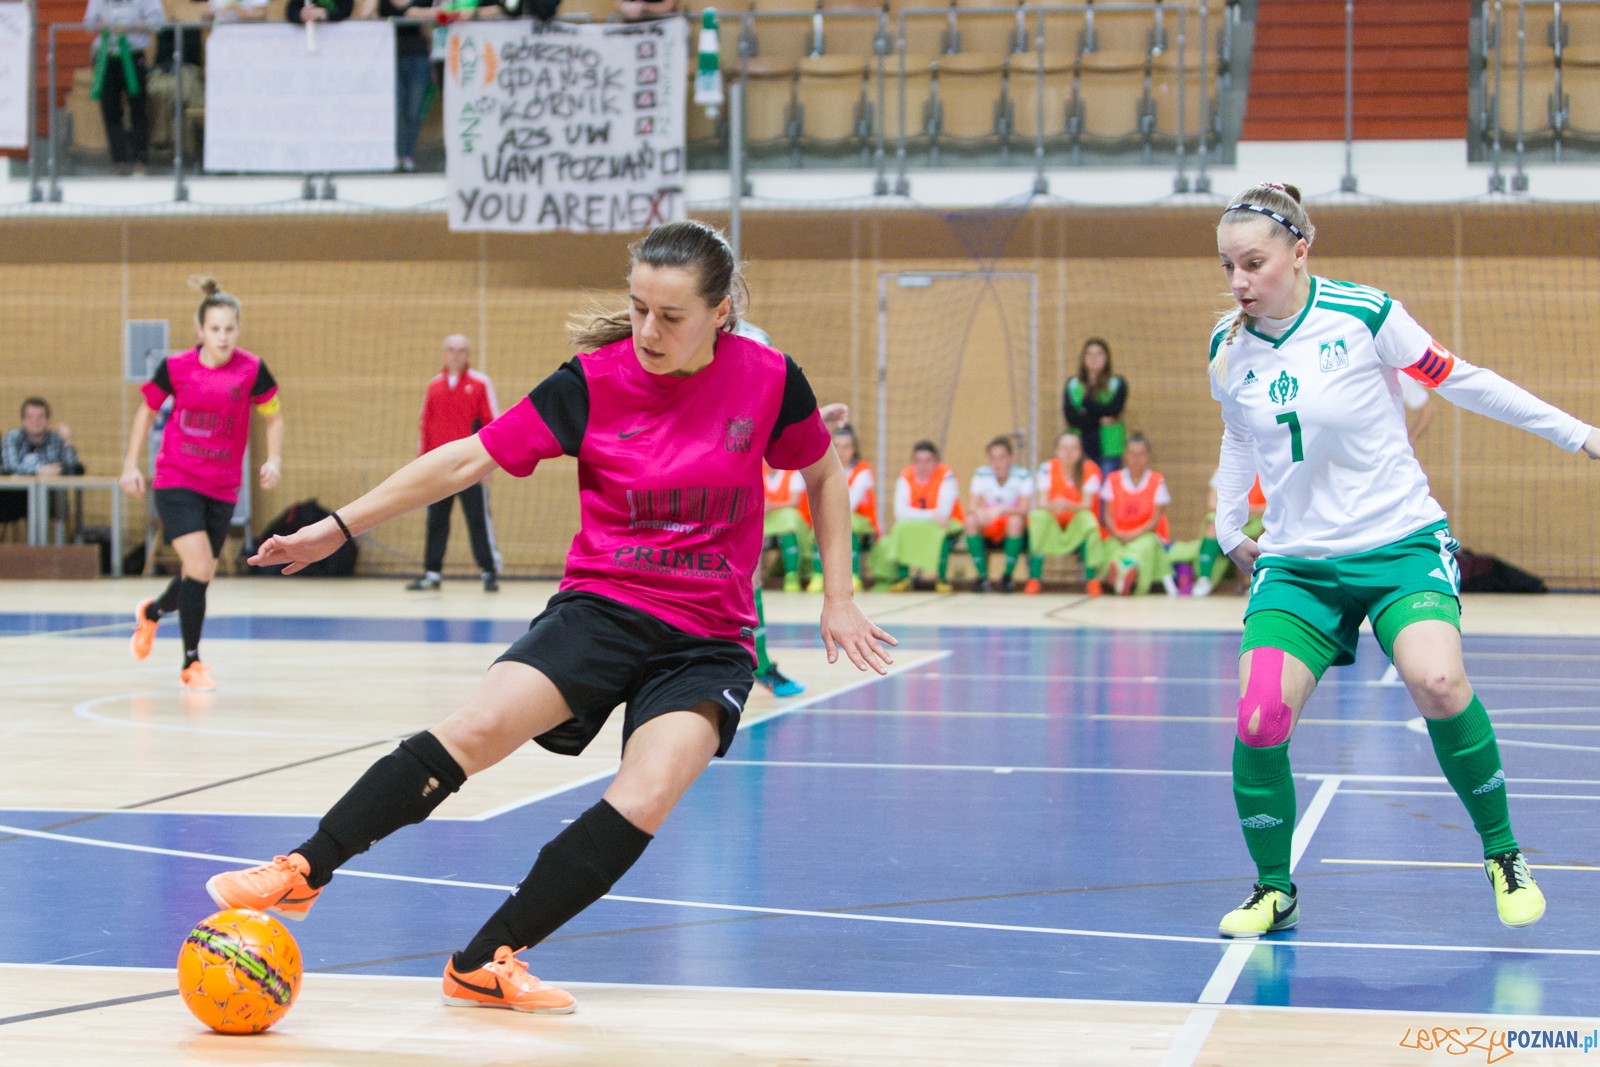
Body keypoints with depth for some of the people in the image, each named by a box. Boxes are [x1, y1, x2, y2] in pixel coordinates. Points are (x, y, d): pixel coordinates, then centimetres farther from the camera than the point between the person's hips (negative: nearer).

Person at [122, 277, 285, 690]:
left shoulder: (252, 369, -7)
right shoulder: (175, 367, -8)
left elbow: (274, 417, 7)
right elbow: (147, 411, 9)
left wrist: (274, 459, -8)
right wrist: (131, 464, 6)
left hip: (222, 489, 3)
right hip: (176, 482, -3)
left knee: (200, 577, 12)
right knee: (200, 566, -18)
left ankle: (151, 612, 47)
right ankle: (191, 663, -3)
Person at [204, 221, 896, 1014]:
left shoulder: (768, 380, -5)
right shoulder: (594, 382, -7)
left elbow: (824, 476, 14)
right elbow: (467, 459, -4)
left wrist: (839, 598, 10)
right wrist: (339, 526, -5)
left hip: (708, 642, 1)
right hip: (601, 607, 0)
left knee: (646, 799, -24)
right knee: (477, 729, -25)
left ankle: (483, 963, -15)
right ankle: (302, 872, -14)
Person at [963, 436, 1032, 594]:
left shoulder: (1023, 476, -10)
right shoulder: (981, 475, -2)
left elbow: (1024, 510, -18)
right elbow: (975, 506, -8)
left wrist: (1001, 510, -38)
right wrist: (979, 512, -34)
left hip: (1013, 534, -2)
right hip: (988, 531, 2)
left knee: (1015, 520, -35)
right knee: (970, 520, -28)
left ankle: (1007, 575, -19)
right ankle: (982, 576, -23)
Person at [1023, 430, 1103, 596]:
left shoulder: (1090, 469, -11)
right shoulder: (1047, 468, -10)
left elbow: (1087, 505, -18)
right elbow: (1042, 503, -16)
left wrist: (1067, 506, -40)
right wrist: (1053, 506, -41)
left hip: (1079, 531, -1)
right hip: (1053, 530, 1)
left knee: (1087, 517, -32)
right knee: (1037, 516, -29)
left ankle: (1091, 578, -24)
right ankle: (1035, 577, -24)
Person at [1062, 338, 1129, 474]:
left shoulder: (1117, 384, 6)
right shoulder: (1073, 385, 9)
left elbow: (1113, 409, -11)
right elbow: (1070, 416, -4)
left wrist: (1087, 402, -7)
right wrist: (1099, 419, -11)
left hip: (1109, 450, -1)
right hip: (1081, 448, 1)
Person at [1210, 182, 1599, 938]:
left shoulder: (1364, 315, -11)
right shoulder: (1229, 347, 1)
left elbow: (1459, 380, 1)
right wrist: (1229, 530, 21)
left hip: (1400, 542, -3)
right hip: (1295, 559, 3)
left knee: (1436, 682, -30)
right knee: (1259, 719, -17)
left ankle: (1503, 856, -7)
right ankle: (1273, 890, 7)